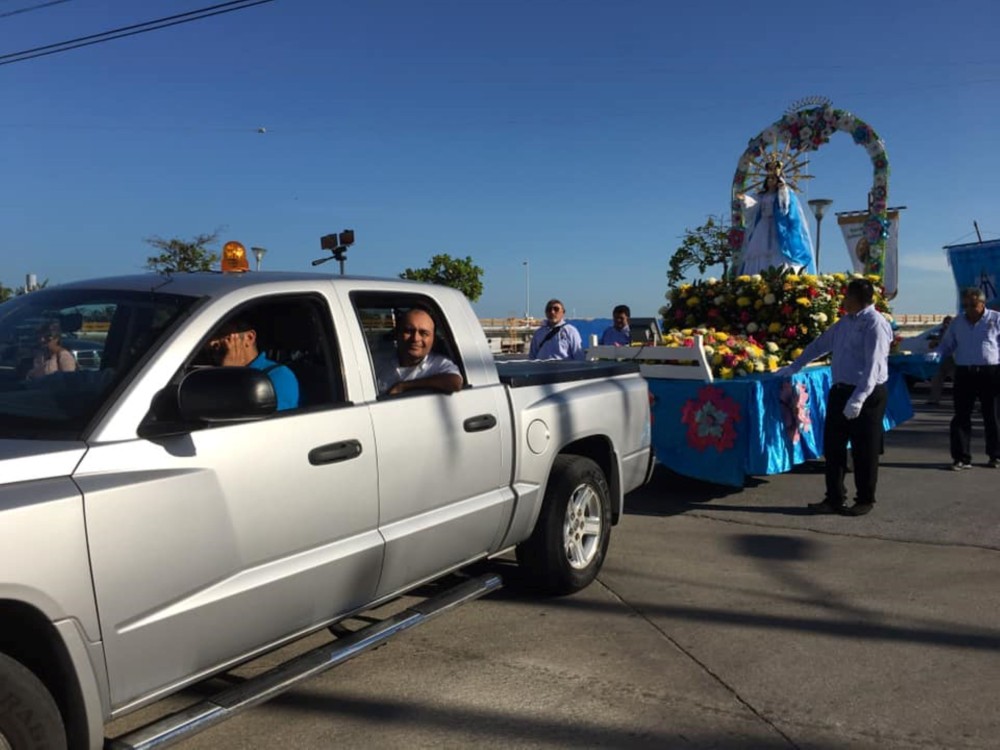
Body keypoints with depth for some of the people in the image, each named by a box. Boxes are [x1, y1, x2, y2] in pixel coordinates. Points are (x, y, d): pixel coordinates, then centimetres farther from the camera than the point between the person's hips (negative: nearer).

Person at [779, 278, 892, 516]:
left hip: (867, 394, -8)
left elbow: (873, 365, -21)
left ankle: (865, 501, 19)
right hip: (841, 390, 8)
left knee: (864, 451, 4)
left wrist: (859, 398, -29)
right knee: (832, 446, 9)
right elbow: (821, 344, 23)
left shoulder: (875, 324, -13)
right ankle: (834, 499, 18)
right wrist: (794, 367, 25)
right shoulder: (845, 322, 13)